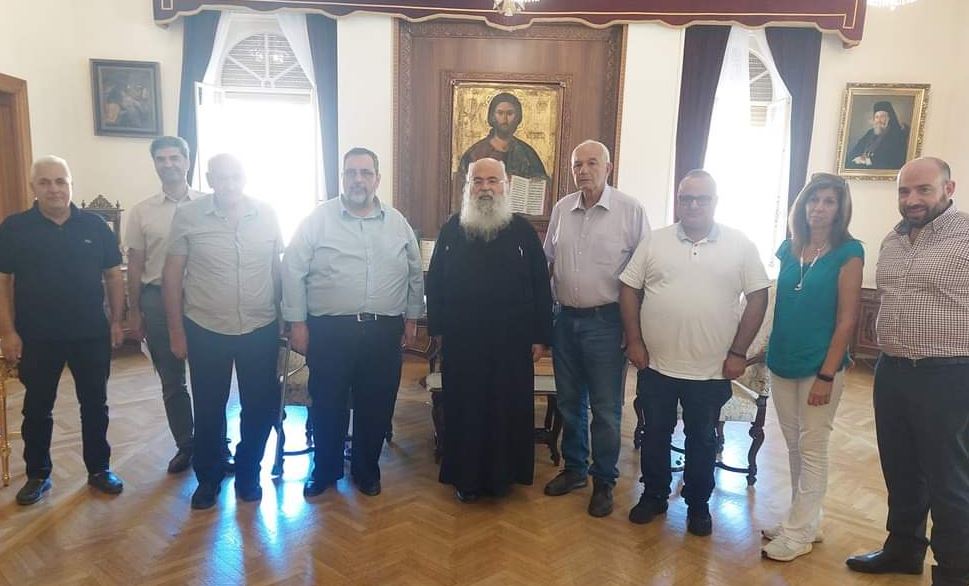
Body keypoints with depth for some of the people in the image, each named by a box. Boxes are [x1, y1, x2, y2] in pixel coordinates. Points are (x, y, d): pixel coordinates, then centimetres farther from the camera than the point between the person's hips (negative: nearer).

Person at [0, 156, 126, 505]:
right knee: (37, 408, 11)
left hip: (91, 334, 1)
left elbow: (113, 275, 5)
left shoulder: (94, 226, 0)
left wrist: (116, 321, 1)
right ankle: (37, 475, 27)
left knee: (95, 404, 10)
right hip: (37, 337, -1)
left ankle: (99, 469, 24)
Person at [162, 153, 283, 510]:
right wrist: (176, 331, -1)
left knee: (261, 408, 10)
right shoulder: (187, 216, -6)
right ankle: (208, 478, 34)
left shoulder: (266, 214, -2)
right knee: (208, 410, 12)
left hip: (261, 330, 1)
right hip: (206, 331, -1)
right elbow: (172, 275, -2)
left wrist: (282, 318, 8)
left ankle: (248, 474, 32)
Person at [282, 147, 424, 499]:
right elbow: (293, 271, -3)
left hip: (384, 331, 2)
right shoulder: (318, 220, -2)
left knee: (376, 406, 10)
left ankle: (366, 469, 30)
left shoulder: (397, 223, 7)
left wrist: (412, 317, 11)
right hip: (329, 330, -2)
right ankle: (325, 470, 30)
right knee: (327, 405, 9)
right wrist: (297, 323, -6)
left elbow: (415, 274, 14)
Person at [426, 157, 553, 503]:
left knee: (508, 409, 8)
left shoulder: (523, 231, 1)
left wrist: (540, 336, -2)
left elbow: (541, 286, 1)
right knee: (464, 409, 8)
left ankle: (502, 475, 26)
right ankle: (465, 477, 24)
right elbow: (434, 282, 7)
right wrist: (437, 327, 2)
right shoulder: (451, 230, 5)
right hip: (462, 340, 1)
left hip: (511, 341, 0)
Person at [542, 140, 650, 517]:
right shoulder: (561, 209, 6)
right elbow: (547, 261, 12)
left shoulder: (630, 210, -8)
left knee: (605, 408, 5)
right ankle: (575, 469, 34)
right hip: (566, 318, 5)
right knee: (569, 402, 16)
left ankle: (604, 482, 23)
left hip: (605, 321, -4)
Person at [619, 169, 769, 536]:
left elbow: (757, 297, -2)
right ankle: (654, 495, 33)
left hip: (711, 369, -1)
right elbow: (629, 290, 2)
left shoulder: (740, 245, -3)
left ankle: (698, 504, 32)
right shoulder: (655, 242, 0)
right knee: (655, 434, 15)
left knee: (702, 440, 14)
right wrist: (634, 341, -4)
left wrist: (738, 352, -6)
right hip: (657, 365, 1)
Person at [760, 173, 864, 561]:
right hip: (782, 362, 5)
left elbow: (847, 319, -11)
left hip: (820, 365, -5)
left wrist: (826, 375, -14)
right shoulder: (789, 248, 6)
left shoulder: (848, 253, -9)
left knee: (812, 449, 5)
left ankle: (798, 533, 16)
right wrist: (767, 351, 8)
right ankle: (804, 520, 30)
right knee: (794, 446, 14)